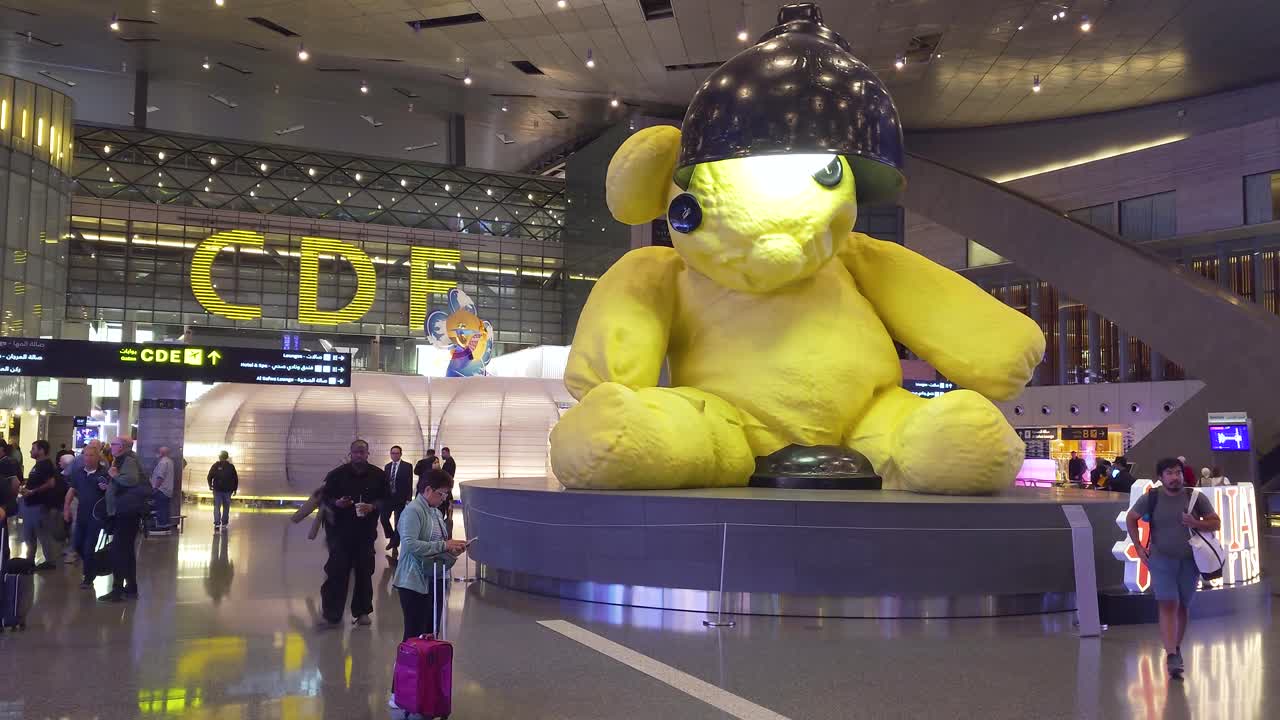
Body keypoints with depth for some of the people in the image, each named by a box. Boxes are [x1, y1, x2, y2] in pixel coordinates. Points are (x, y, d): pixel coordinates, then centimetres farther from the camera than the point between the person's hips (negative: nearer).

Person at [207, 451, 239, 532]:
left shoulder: (215, 466, -2)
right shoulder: (231, 467, 1)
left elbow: (210, 476, -3)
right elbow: (236, 479, 2)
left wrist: (210, 485, 14)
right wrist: (235, 489, 11)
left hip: (217, 490, -1)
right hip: (228, 490, 1)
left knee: (217, 507, -1)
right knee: (226, 508, 11)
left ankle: (217, 524, -13)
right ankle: (224, 524, 12)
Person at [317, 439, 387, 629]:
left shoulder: (378, 475, 2)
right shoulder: (337, 474, 0)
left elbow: (385, 499, 4)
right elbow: (325, 497, 4)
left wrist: (372, 507, -14)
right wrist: (337, 503, -16)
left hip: (366, 531, 1)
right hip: (340, 530, -1)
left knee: (364, 571, 8)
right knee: (336, 571, -4)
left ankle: (362, 611, 21)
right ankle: (331, 614, 2)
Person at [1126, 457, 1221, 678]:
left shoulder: (1196, 497, -2)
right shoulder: (1151, 498, -5)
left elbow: (1216, 523, 4)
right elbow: (1131, 518, 7)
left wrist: (1196, 524, -17)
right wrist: (1138, 547, 2)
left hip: (1190, 561, 2)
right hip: (1162, 560, -2)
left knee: (1183, 607, 13)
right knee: (1168, 606, -12)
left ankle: (1177, 647, 32)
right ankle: (1171, 656, -17)